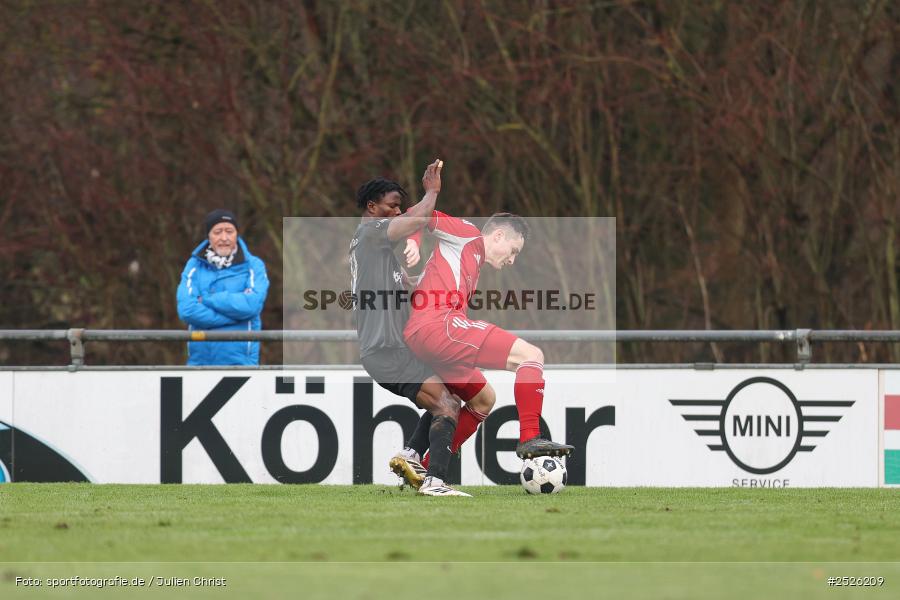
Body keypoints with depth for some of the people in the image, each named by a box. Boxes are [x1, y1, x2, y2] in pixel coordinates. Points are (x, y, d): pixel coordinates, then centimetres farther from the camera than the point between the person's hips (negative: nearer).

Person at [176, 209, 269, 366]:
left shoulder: (254, 266, 3)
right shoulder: (194, 266, 8)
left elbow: (252, 304, -14)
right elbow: (186, 310, -7)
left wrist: (208, 300, -9)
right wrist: (233, 316, -11)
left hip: (240, 361, -2)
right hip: (200, 358, 2)